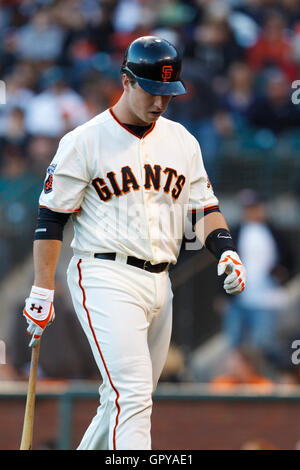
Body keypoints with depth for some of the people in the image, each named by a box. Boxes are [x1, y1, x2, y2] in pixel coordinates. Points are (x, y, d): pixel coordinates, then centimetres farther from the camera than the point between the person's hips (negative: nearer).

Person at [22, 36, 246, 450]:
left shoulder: (182, 141, 13)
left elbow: (203, 206, 15)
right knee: (131, 396, -18)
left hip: (159, 283, 6)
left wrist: (227, 251, -5)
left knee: (129, 399, 10)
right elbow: (51, 217, -3)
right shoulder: (85, 141, -3)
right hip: (106, 279, -6)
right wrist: (42, 291, -8)